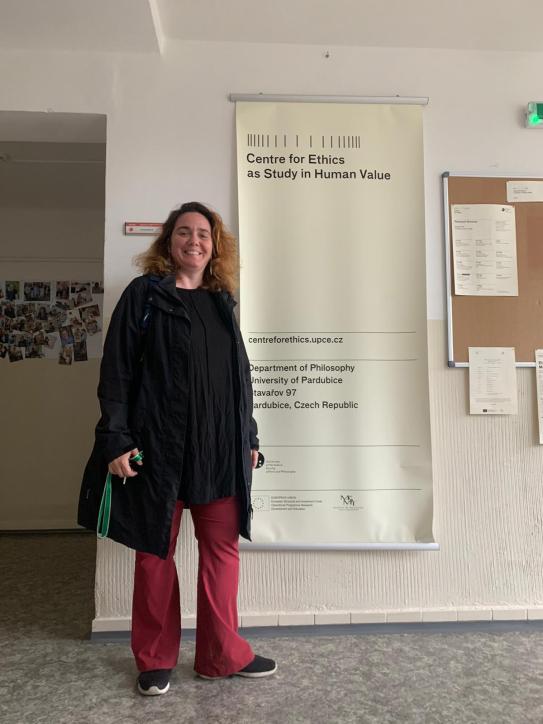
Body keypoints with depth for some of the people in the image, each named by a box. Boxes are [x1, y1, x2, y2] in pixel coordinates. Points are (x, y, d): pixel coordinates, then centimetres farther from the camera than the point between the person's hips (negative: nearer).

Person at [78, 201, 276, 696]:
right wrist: (115, 439, -11)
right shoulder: (144, 295, 1)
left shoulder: (222, 302, 14)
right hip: (159, 444, -4)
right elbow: (117, 370, -4)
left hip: (221, 448, 4)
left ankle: (222, 654, 25)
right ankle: (155, 660, 26)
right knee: (156, 551, 9)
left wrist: (249, 438, 14)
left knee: (222, 547, 8)